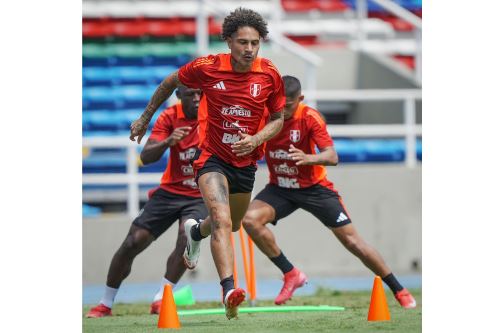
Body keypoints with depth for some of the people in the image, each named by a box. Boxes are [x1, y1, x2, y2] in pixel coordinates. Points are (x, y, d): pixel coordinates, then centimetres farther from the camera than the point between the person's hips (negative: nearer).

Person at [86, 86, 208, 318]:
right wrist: (168, 142, -36)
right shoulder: (169, 117, -9)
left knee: (187, 237, -30)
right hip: (170, 191, 2)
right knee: (132, 243, -3)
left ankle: (161, 299, -19)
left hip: (200, 196, -2)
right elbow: (146, 157, -16)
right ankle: (105, 304, 13)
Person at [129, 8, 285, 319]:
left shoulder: (270, 75, -9)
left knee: (232, 225, 24)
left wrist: (256, 140, -17)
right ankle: (229, 289, -37)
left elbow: (278, 119, 3)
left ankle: (195, 231, 59)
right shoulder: (207, 68, -14)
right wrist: (145, 118, 14)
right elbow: (170, 82, 6)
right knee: (221, 220, -26)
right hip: (213, 156, -4)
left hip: (246, 161, 4)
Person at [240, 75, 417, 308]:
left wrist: (309, 158, -48)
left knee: (352, 241, -4)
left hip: (314, 188, -3)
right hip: (279, 188, 3)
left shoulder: (310, 118, -20)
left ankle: (400, 292, 11)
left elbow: (332, 157, -27)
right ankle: (291, 274, -10)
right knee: (250, 219, -25)